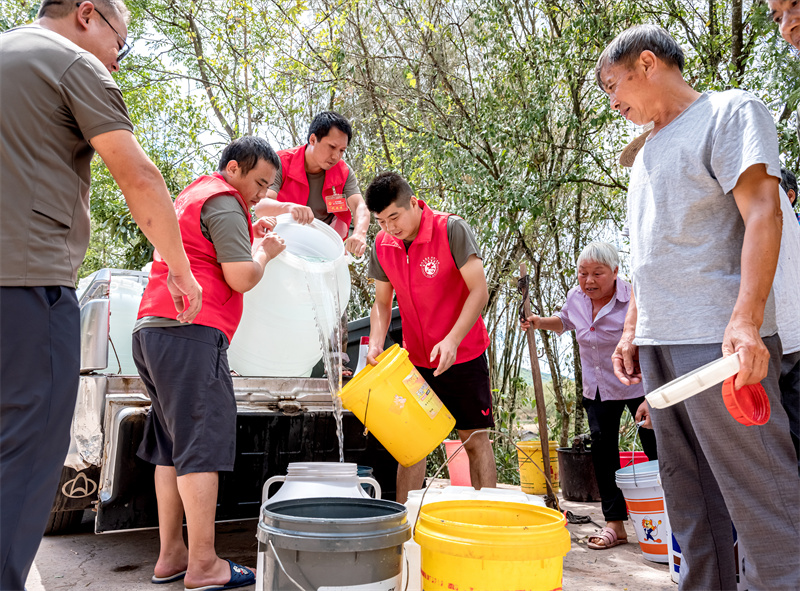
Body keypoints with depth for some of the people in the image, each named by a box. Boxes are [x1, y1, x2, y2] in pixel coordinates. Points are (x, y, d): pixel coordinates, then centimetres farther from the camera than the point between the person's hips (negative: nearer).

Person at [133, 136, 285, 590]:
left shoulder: (194, 195, 27)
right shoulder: (223, 202, -6)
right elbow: (241, 278, -13)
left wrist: (250, 233, 26)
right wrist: (264, 251, 6)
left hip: (153, 329, 11)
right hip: (190, 333, -10)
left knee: (173, 446, 11)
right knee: (203, 446, -9)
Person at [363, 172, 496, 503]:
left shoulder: (451, 230, -17)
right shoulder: (382, 245, -2)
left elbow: (479, 291, -19)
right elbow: (382, 302, 6)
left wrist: (452, 340, -29)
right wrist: (376, 342, -12)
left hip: (463, 355, -4)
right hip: (414, 359, 4)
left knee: (475, 439, 2)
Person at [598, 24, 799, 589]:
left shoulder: (731, 110, 1)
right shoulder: (647, 153, 24)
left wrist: (745, 319, -22)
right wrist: (632, 330, 17)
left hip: (718, 338, -8)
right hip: (658, 344, 8)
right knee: (688, 500, 10)